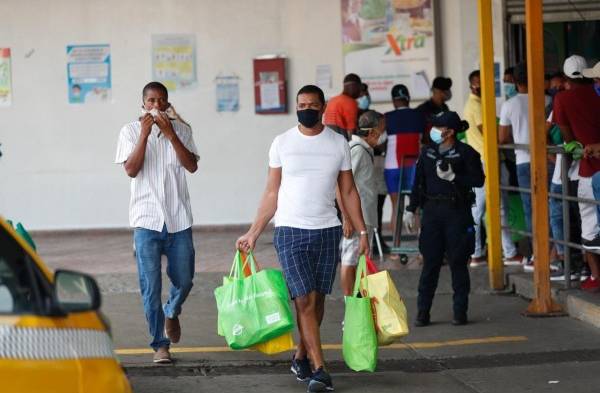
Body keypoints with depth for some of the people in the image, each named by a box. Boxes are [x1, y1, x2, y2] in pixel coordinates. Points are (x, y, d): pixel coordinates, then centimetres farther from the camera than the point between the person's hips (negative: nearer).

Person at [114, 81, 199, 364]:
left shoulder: (180, 130, 5)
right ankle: (160, 344, 8)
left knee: (184, 281, 7)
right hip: (147, 220, -2)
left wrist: (170, 134, -14)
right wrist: (145, 134, -16)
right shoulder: (130, 131, 1)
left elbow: (192, 166, -7)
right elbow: (131, 170, -10)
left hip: (179, 219, 2)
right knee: (151, 287, -2)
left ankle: (171, 313, 40)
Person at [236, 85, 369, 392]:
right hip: (290, 230, -2)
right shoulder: (282, 143, 2)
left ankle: (301, 357, 23)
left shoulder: (338, 144, 5)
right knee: (304, 300, -9)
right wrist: (253, 234, 1)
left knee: (317, 298, 6)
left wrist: (362, 232, 3)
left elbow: (348, 192, 10)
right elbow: (271, 194, 5)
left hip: (327, 231, 2)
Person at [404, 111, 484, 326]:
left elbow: (478, 179, -7)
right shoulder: (427, 152, 10)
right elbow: (418, 182, 14)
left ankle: (460, 312, 9)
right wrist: (411, 209, 11)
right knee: (430, 262, 3)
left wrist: (453, 177, -15)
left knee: (458, 263, 1)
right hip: (432, 211, 3)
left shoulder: (465, 153, -3)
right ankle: (423, 312, 7)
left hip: (457, 211, -3)